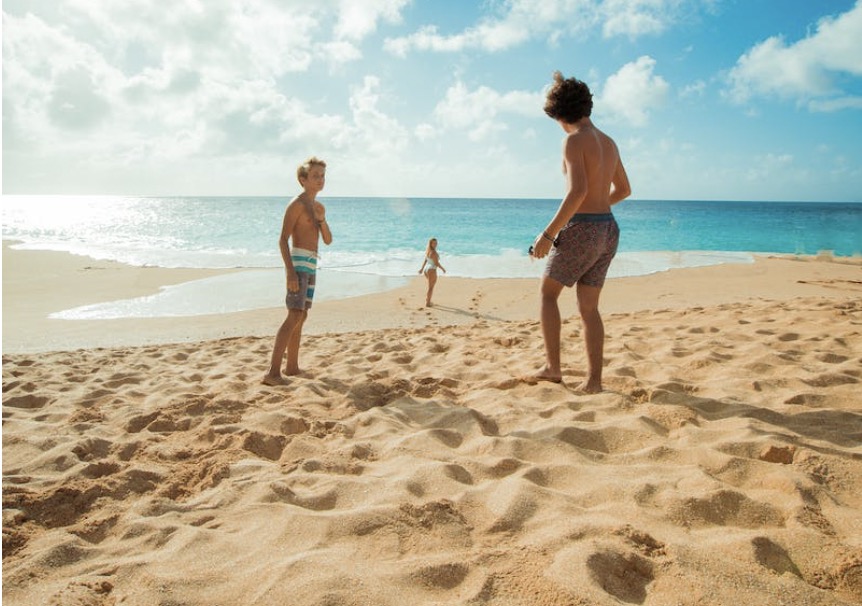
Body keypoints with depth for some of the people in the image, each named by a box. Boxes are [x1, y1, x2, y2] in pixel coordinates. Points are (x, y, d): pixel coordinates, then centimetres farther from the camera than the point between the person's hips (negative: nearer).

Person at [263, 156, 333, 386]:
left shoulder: (318, 207, 18)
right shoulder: (297, 204, -8)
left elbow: (328, 240, 16)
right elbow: (283, 239, -15)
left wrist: (322, 220, -3)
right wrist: (290, 271, -25)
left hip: (310, 265, 10)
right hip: (298, 262, -10)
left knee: (301, 317, 14)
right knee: (294, 316, -18)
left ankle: (292, 367, 25)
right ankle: (273, 372, -21)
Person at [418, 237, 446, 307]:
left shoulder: (428, 251, 8)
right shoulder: (433, 252, -20)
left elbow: (425, 260, 17)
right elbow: (436, 263, -20)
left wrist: (422, 268, 25)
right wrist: (443, 269, -8)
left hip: (426, 269, 9)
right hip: (432, 271, -9)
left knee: (431, 286, 27)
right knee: (430, 287, 1)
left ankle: (427, 300, 31)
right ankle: (427, 303, 5)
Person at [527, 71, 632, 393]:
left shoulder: (574, 140, -11)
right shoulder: (608, 142, 15)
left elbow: (578, 191, -24)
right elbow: (624, 189, 25)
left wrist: (548, 233, -21)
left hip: (580, 231, -7)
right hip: (608, 230, 7)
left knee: (547, 294, 11)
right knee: (588, 308, 11)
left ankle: (552, 367, 8)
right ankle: (594, 379, 8)